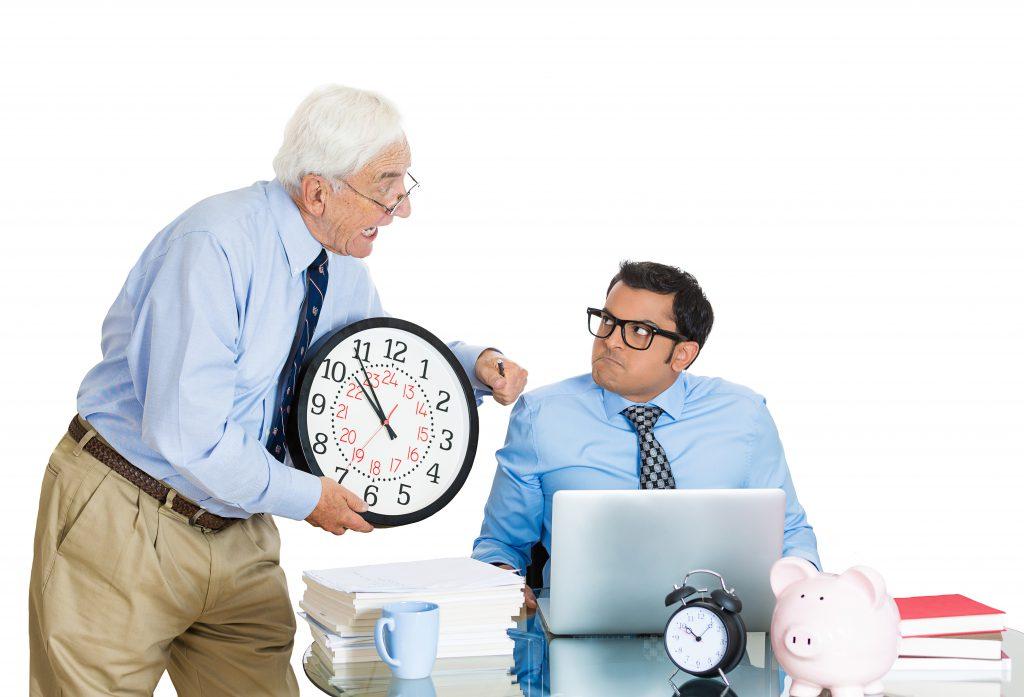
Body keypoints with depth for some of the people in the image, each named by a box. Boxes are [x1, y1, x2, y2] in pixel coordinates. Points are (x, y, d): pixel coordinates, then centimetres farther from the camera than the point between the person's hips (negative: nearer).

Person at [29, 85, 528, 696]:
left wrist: (472, 367, 0)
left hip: (237, 533, 7)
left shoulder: (343, 272, 3)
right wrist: (305, 497, -18)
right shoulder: (213, 246, -24)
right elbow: (184, 434, -29)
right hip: (122, 528, -7)